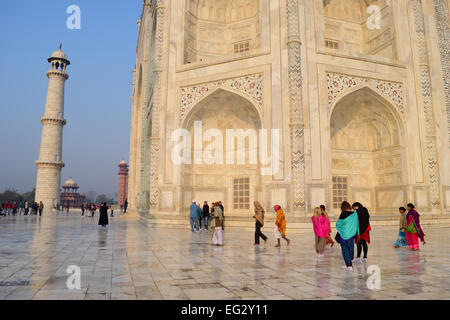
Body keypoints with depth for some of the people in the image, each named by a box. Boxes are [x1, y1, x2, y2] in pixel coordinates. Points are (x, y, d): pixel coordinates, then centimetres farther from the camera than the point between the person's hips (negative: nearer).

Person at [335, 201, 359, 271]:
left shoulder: (344, 214, -19)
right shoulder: (355, 213, -2)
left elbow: (338, 224, -13)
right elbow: (357, 223, 7)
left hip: (344, 234, -5)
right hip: (352, 234, 6)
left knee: (345, 250, 5)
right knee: (351, 249, 15)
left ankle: (349, 265, 0)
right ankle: (349, 264, 26)